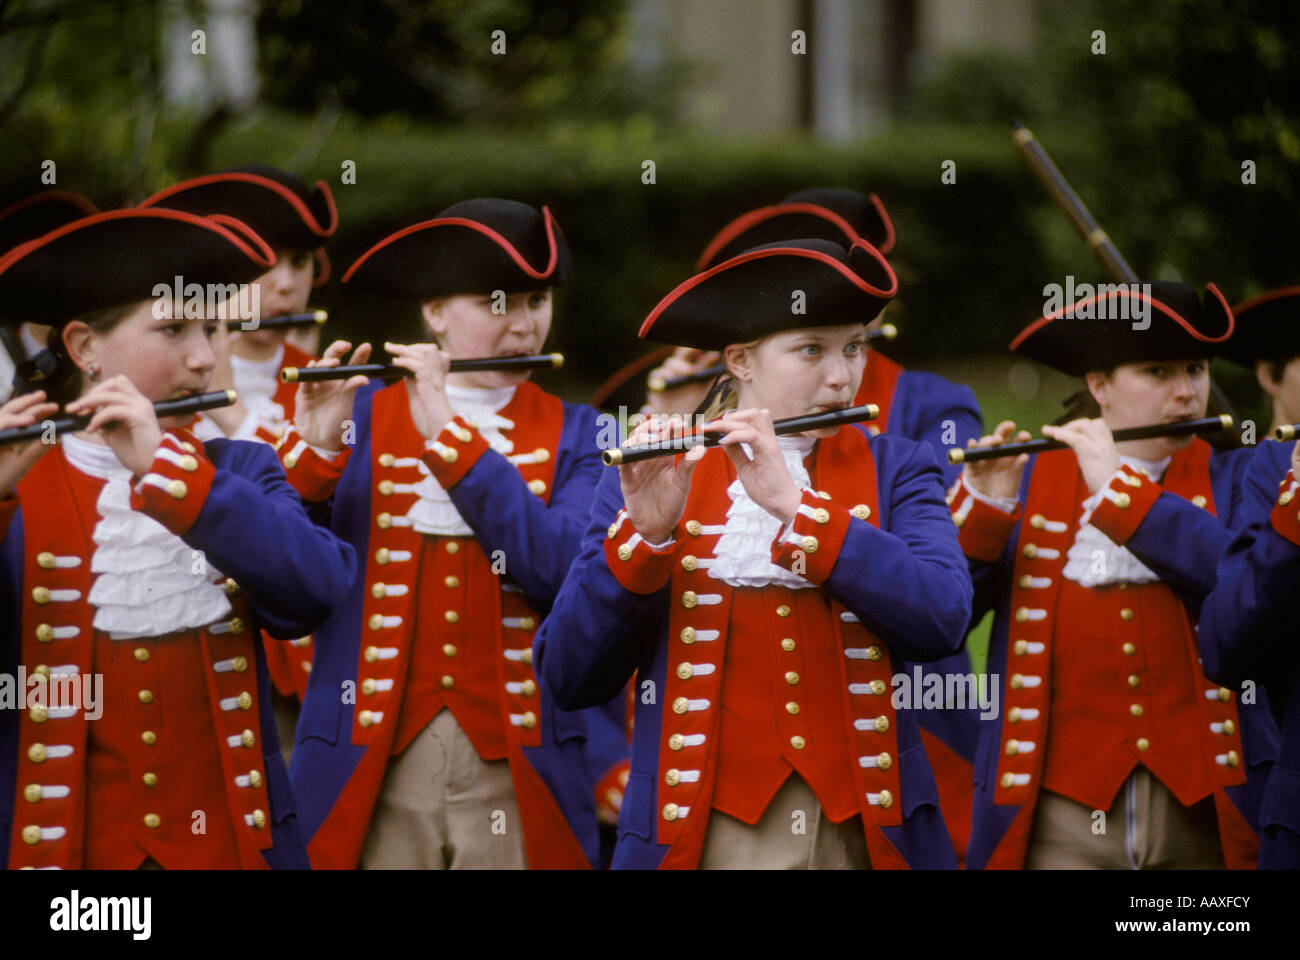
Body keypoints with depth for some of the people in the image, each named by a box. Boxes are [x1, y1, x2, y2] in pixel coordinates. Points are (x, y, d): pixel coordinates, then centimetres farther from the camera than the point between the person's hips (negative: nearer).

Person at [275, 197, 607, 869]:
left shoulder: (574, 435, 7)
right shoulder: (362, 419, 5)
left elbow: (562, 569, -13)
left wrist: (450, 435, -16)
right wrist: (312, 449, -18)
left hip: (517, 771, 0)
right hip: (370, 772, 0)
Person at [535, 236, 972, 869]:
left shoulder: (894, 471, 8)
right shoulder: (651, 483, 5)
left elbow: (942, 620, -10)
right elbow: (568, 679, -3)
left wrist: (796, 504, -16)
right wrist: (643, 532, -16)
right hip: (706, 834, -1)